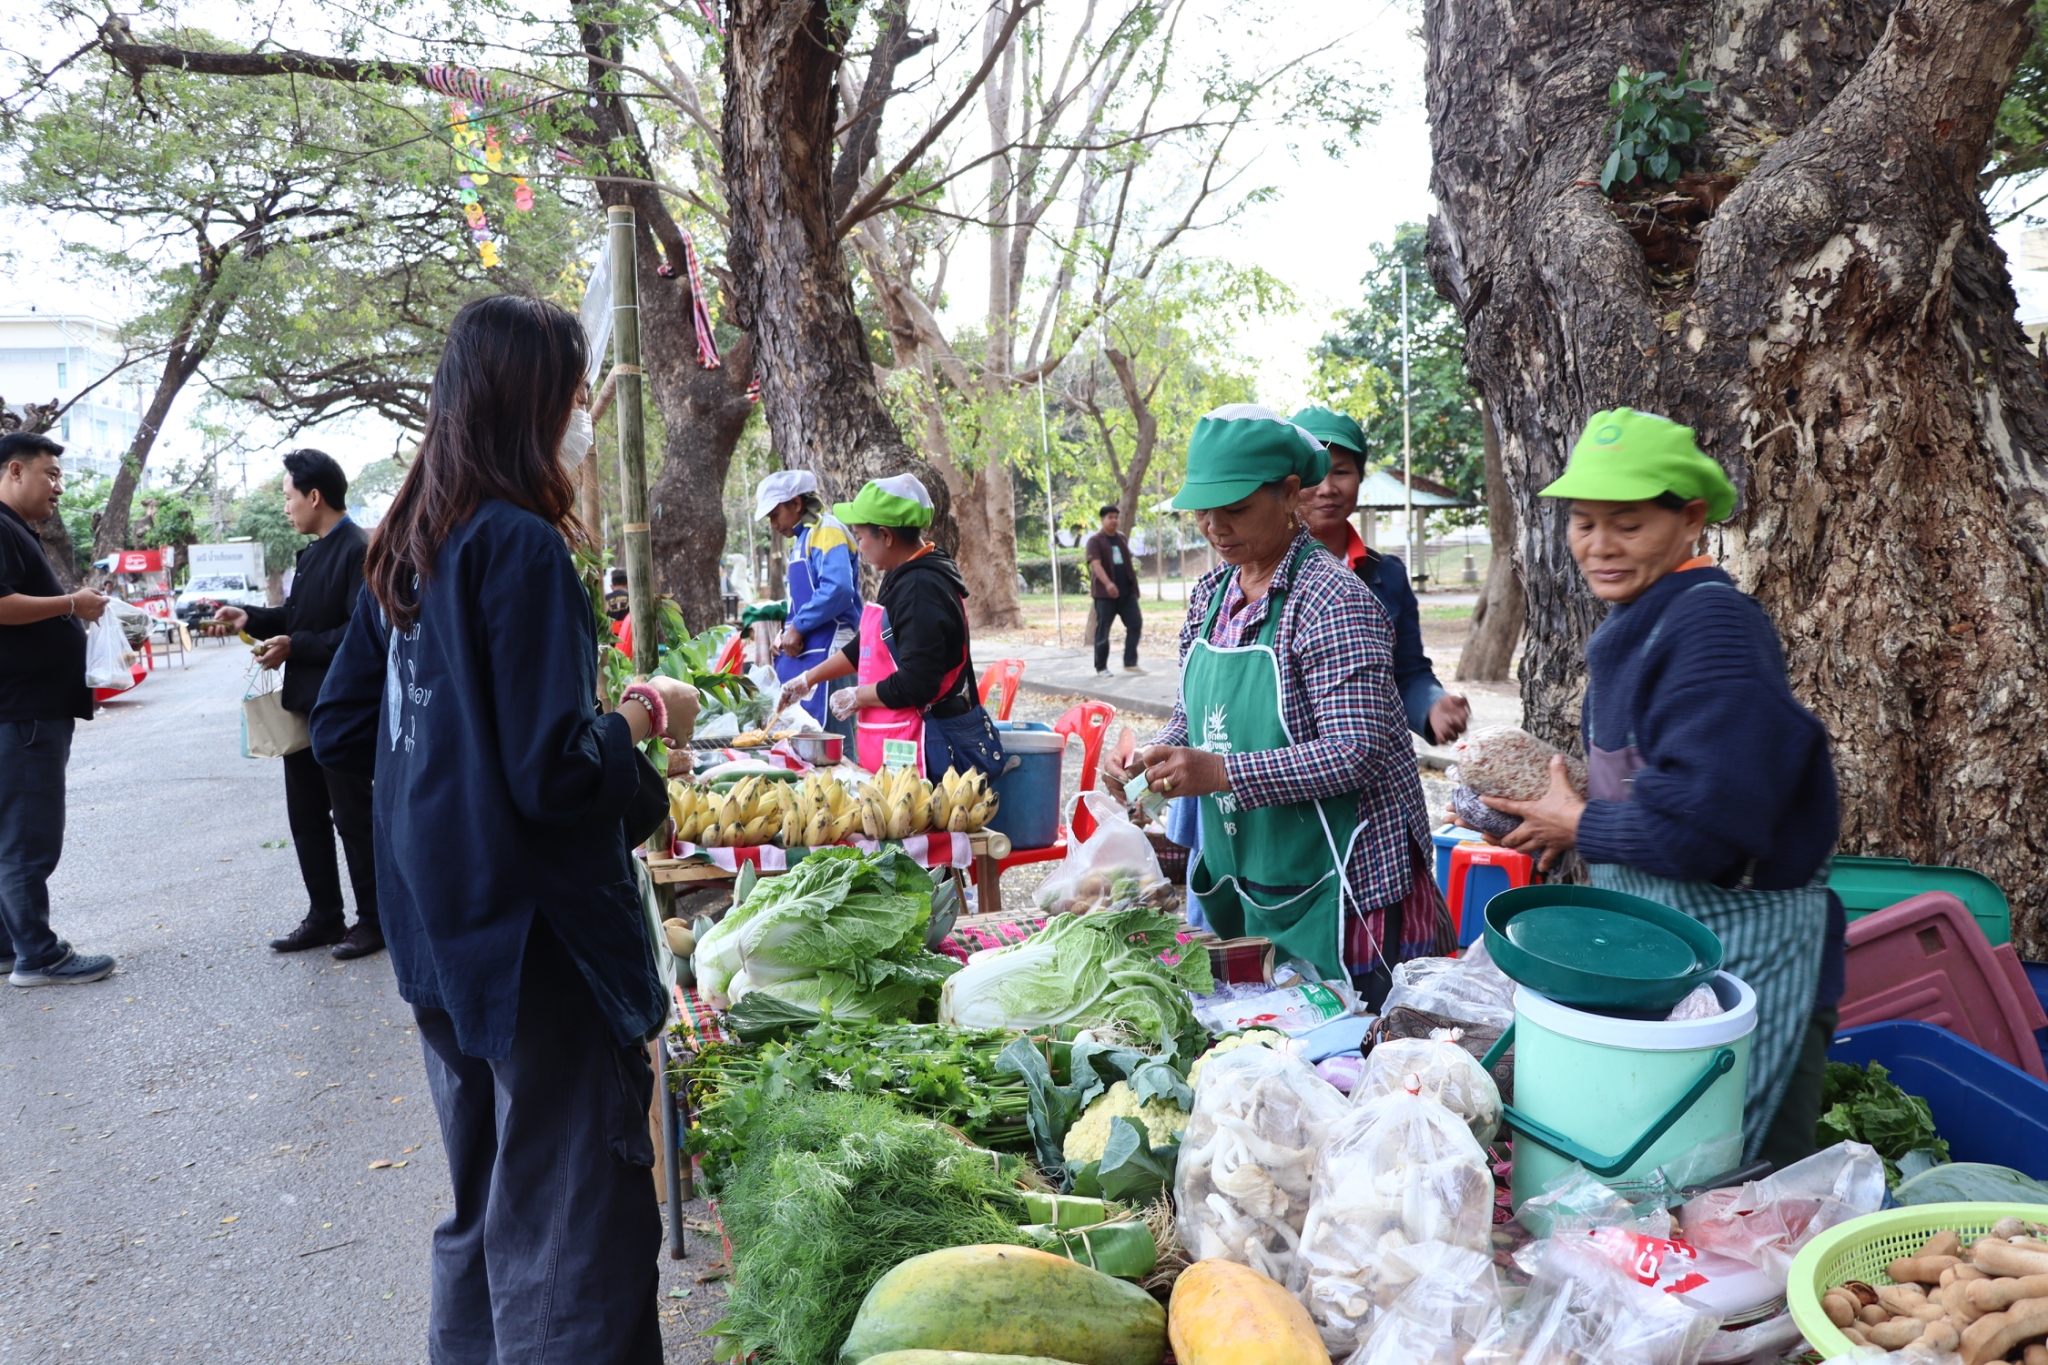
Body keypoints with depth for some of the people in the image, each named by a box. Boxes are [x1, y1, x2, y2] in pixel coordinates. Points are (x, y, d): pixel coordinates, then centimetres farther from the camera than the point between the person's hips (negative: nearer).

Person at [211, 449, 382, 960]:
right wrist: (251, 618, 4)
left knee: (354, 817, 1)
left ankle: (373, 920, 13)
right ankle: (324, 917, 25)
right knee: (306, 816, 14)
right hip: (303, 705, 10)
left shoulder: (359, 551, -17)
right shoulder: (313, 553, 13)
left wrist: (295, 646, -21)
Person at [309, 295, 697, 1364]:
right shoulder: (520, 545, -17)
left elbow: (339, 731, 14)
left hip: (443, 932, 9)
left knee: (483, 1215, 23)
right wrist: (642, 719, -5)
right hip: (538, 934, -9)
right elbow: (556, 772, -23)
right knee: (572, 1236, 1)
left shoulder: (407, 546, 9)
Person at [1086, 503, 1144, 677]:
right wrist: (1108, 583, -35)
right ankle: (1101, 668, 8)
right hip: (1104, 593, -6)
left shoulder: (1122, 538, 15)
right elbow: (1096, 564, -20)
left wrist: (1133, 584, 19)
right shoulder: (1095, 540, -6)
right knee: (1103, 631, -1)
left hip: (1127, 591, 6)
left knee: (1135, 623, -1)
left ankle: (1130, 663, 7)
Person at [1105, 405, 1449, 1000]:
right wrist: (1152, 757, -6)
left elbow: (1355, 752, -24)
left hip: (1339, 889, -7)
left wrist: (1222, 772, -30)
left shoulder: (1332, 600, -18)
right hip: (1245, 880, 7)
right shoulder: (1210, 594, 6)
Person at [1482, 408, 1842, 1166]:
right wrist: (1568, 818, 2)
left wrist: (1581, 827, -12)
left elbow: (1706, 825, -28)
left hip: (1739, 954, -9)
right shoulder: (1638, 623, 9)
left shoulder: (1713, 626, -21)